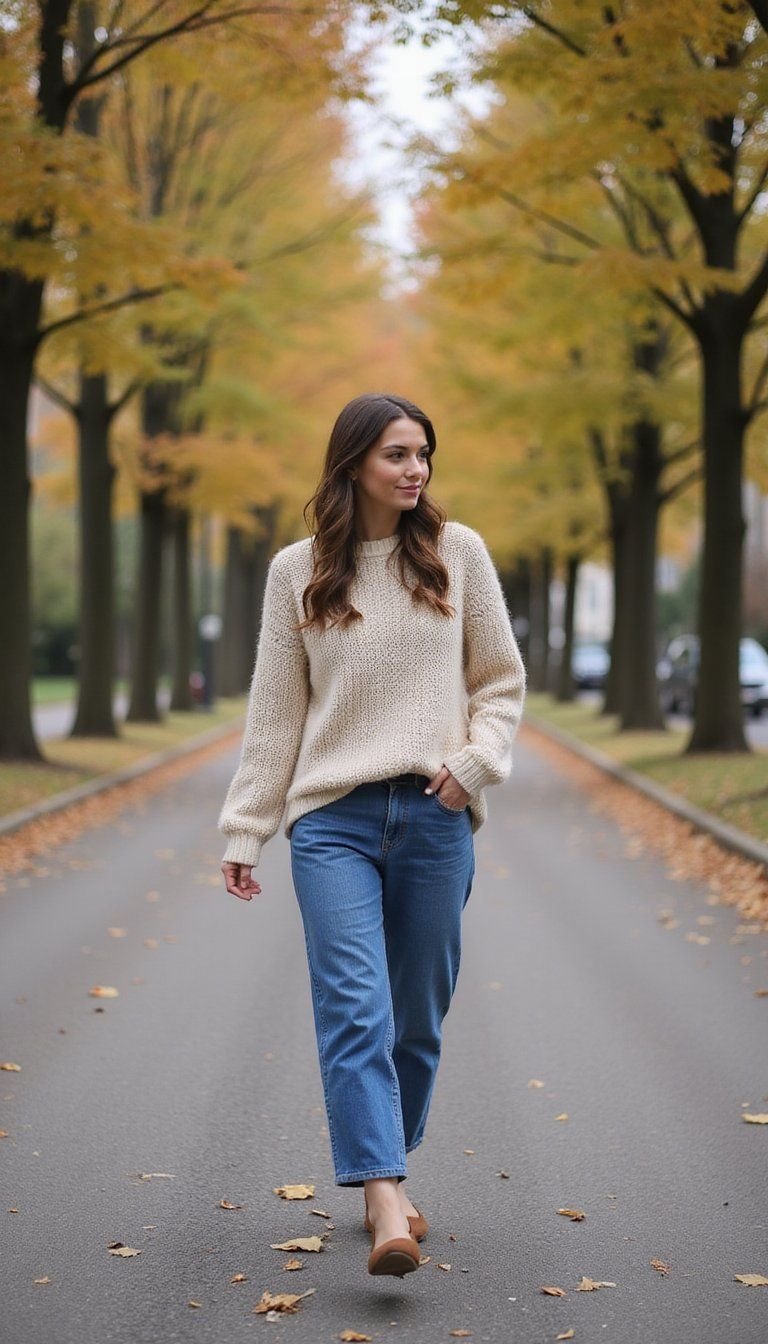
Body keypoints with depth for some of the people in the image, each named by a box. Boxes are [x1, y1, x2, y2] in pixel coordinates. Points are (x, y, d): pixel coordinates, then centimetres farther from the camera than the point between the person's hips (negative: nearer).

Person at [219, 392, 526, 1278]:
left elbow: (501, 682, 11)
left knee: (416, 1019, 8)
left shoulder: (458, 552, 6)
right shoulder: (296, 571, 5)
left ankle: (380, 1179, 25)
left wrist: (474, 759, -7)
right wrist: (244, 831, 5)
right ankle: (389, 1211, -20)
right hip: (333, 816, -1)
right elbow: (274, 710, 7)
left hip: (435, 818, 1)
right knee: (354, 1012, -14)